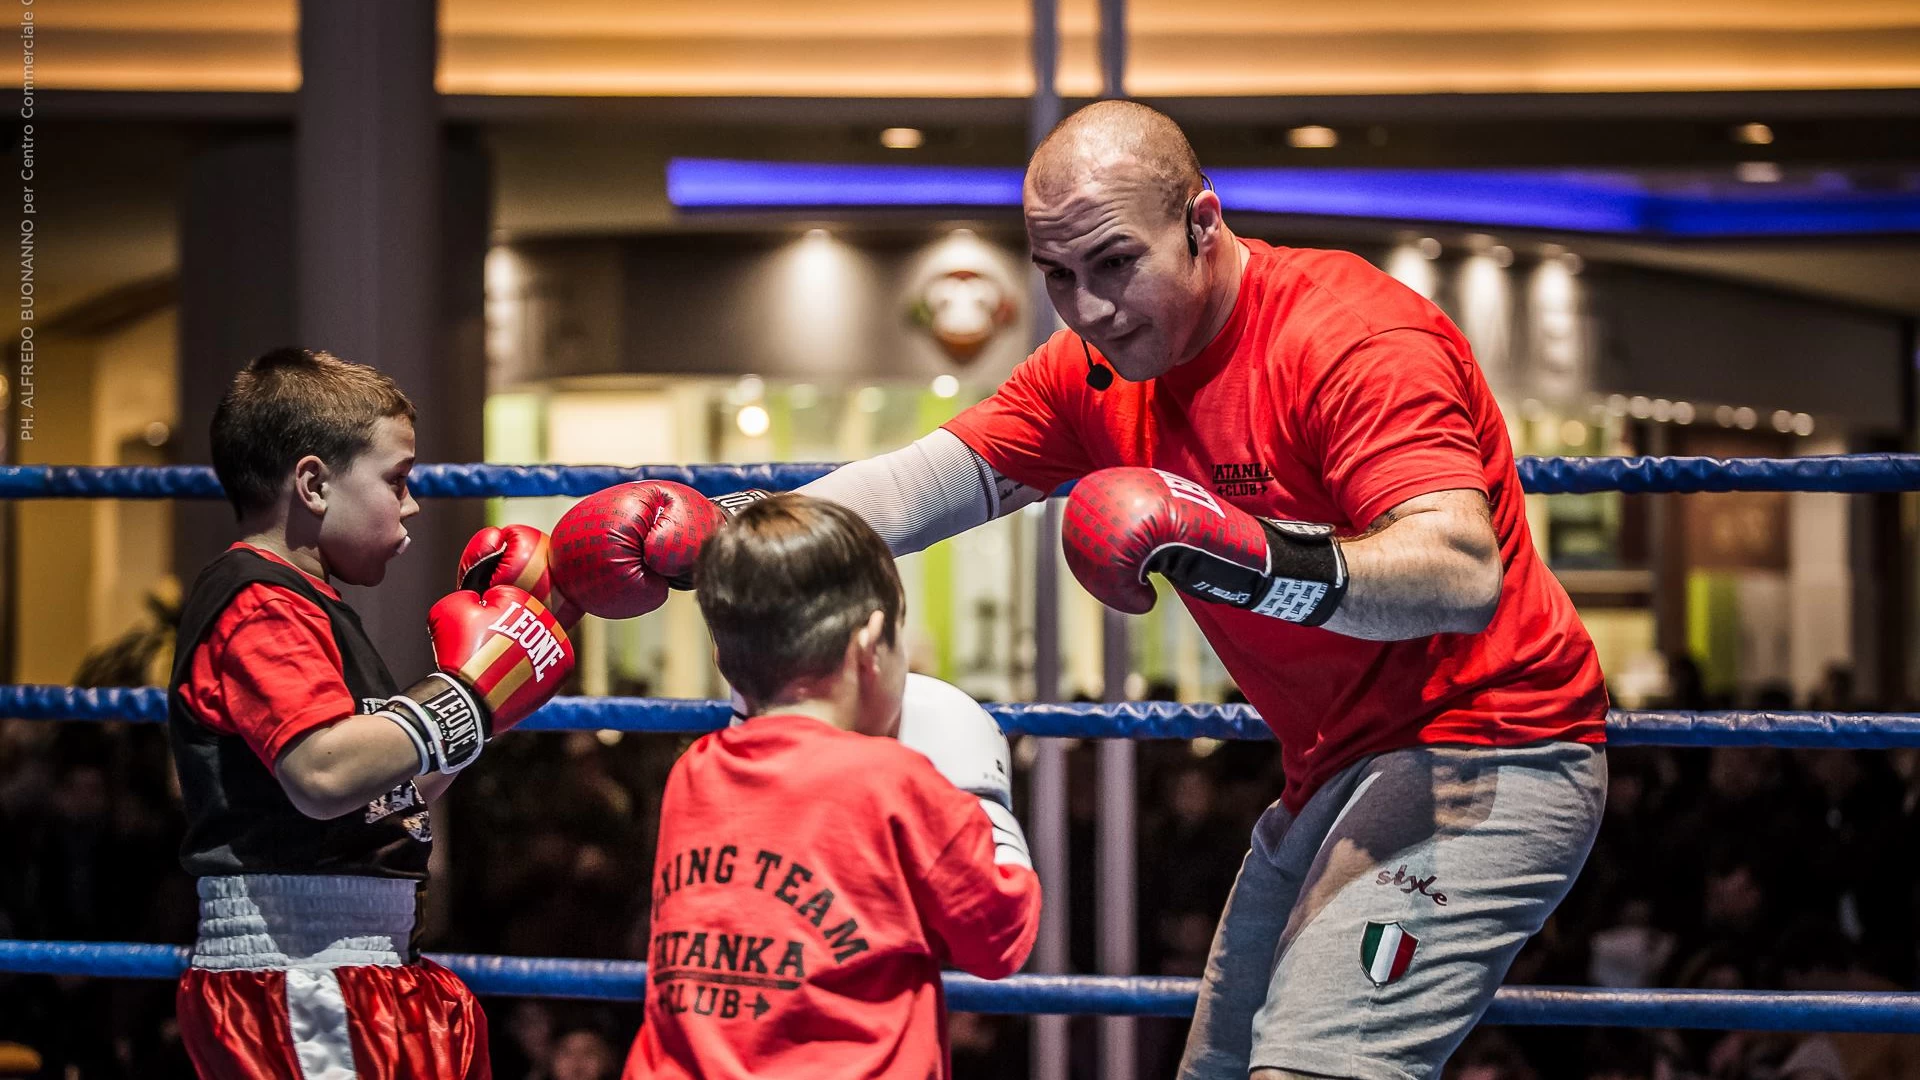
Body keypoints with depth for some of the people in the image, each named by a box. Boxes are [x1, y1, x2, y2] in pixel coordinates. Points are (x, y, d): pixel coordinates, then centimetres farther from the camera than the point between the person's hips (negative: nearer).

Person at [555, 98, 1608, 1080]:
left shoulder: (1352, 340, -22)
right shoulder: (1095, 372, 4)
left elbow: (1467, 577, -34)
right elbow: (921, 484, -4)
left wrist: (1262, 562, -49)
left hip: (1482, 755, -9)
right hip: (1334, 776, 9)